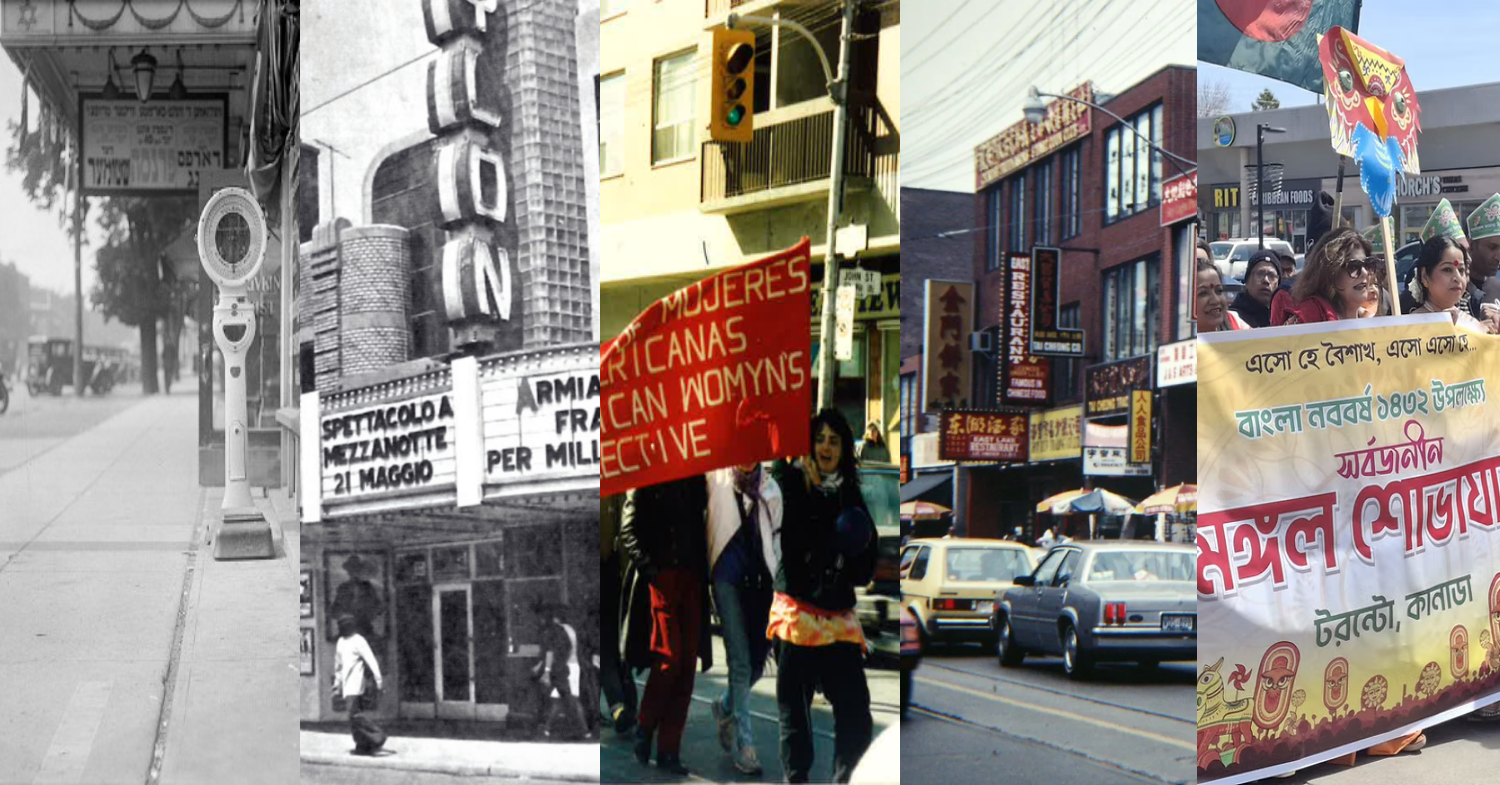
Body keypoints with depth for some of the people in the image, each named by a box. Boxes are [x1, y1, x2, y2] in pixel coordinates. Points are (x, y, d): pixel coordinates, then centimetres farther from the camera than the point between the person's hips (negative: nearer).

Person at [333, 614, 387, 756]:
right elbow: (338, 664, 28)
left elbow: (371, 660, -16)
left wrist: (378, 679, -25)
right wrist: (337, 683, 28)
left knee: (355, 714, -17)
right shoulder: (341, 642, 17)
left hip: (356, 684, -8)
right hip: (346, 684, 8)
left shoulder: (358, 641, -7)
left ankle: (378, 737, -13)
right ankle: (362, 746, 5)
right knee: (354, 716, 4)